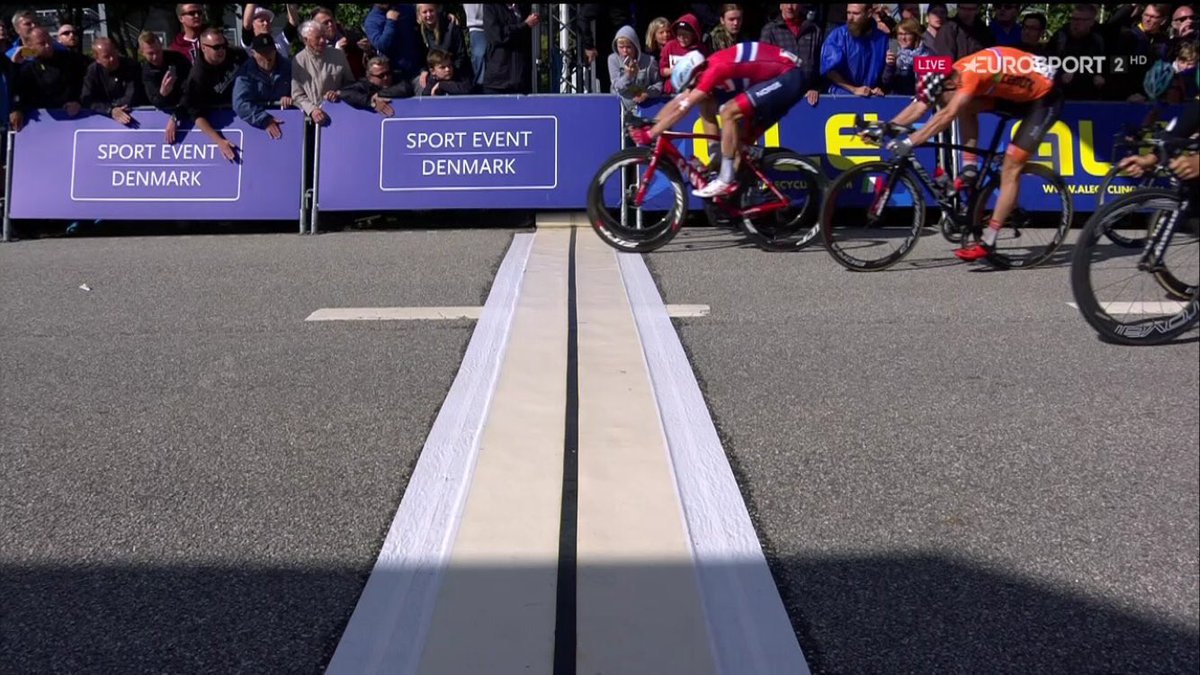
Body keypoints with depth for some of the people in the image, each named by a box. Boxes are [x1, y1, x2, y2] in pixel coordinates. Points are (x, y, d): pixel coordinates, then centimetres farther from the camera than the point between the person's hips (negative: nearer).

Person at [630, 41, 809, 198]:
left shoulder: (715, 69, -24)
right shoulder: (704, 68, 4)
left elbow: (682, 108, -24)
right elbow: (677, 101, 10)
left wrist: (649, 134, -21)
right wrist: (647, 127, 6)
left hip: (789, 78, -10)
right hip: (784, 79, 10)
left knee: (729, 112, -21)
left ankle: (725, 181, -15)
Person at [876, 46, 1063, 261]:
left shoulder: (971, 73, -32)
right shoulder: (953, 72, -7)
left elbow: (947, 115, -41)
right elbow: (920, 105, -8)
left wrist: (910, 142, -46)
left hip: (1045, 97, -8)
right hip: (1019, 93, 8)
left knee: (1010, 167, -11)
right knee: (966, 107, -11)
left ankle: (987, 242, -9)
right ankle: (969, 167, -4)